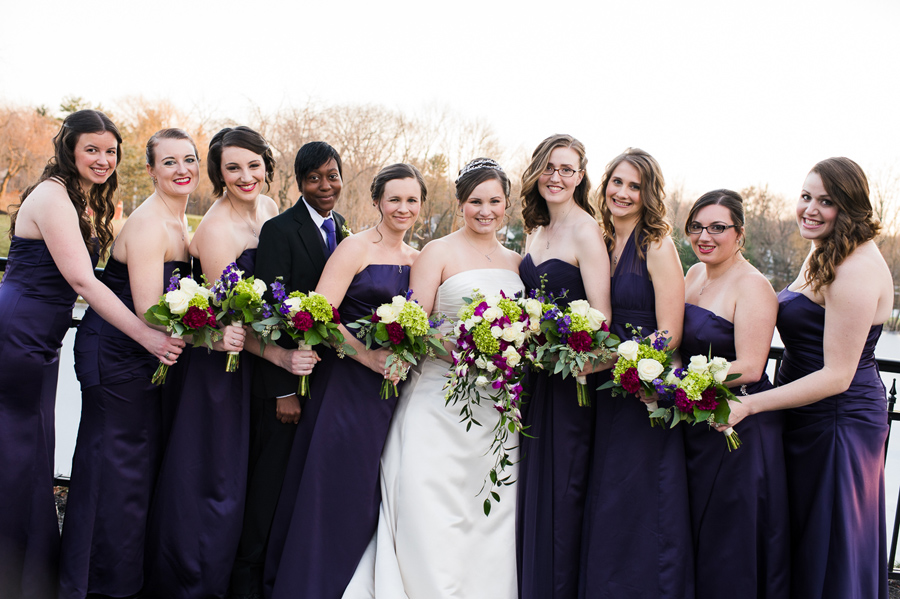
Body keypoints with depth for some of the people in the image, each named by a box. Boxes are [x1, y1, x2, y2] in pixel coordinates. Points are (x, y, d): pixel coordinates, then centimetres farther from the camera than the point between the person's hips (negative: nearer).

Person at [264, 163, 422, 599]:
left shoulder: (418, 259, 12)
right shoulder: (356, 248, -7)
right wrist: (369, 356, -21)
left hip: (391, 388, 6)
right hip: (348, 382, -6)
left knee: (367, 494, 13)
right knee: (334, 490, 0)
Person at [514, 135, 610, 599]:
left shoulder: (585, 232, -12)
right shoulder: (535, 231, 13)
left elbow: (599, 317, -17)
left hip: (571, 378, -8)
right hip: (535, 375, 8)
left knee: (561, 492, 2)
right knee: (531, 488, 14)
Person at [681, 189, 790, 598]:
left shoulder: (752, 286, -14)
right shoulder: (695, 274, 10)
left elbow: (749, 368, -22)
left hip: (738, 427, -7)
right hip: (693, 424, 8)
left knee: (730, 547, 4)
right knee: (692, 538, 15)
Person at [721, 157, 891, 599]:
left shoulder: (857, 269, -21)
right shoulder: (822, 255, 11)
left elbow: (837, 375, -24)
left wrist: (750, 404, -26)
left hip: (837, 420, -10)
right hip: (808, 416, 10)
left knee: (829, 553, 4)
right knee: (802, 541, 20)